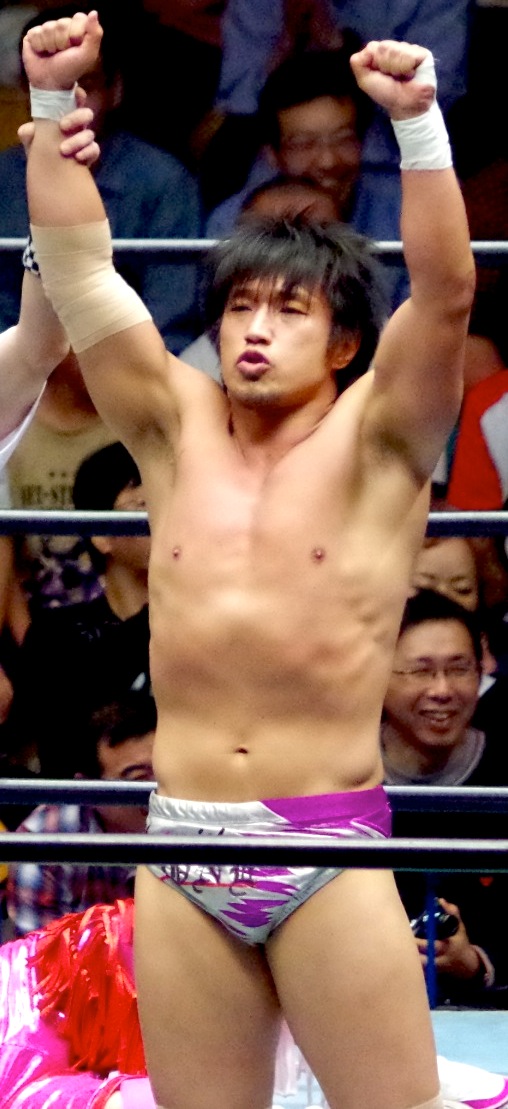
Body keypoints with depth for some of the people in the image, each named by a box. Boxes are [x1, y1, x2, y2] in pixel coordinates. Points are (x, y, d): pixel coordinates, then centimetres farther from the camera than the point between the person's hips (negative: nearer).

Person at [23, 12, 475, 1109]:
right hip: (182, 853, 4)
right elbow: (76, 266, 5)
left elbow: (447, 294, -13)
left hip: (332, 852, -4)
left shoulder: (377, 440, 2)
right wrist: (53, 103, -5)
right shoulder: (178, 429, 11)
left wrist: (418, 121, -24)